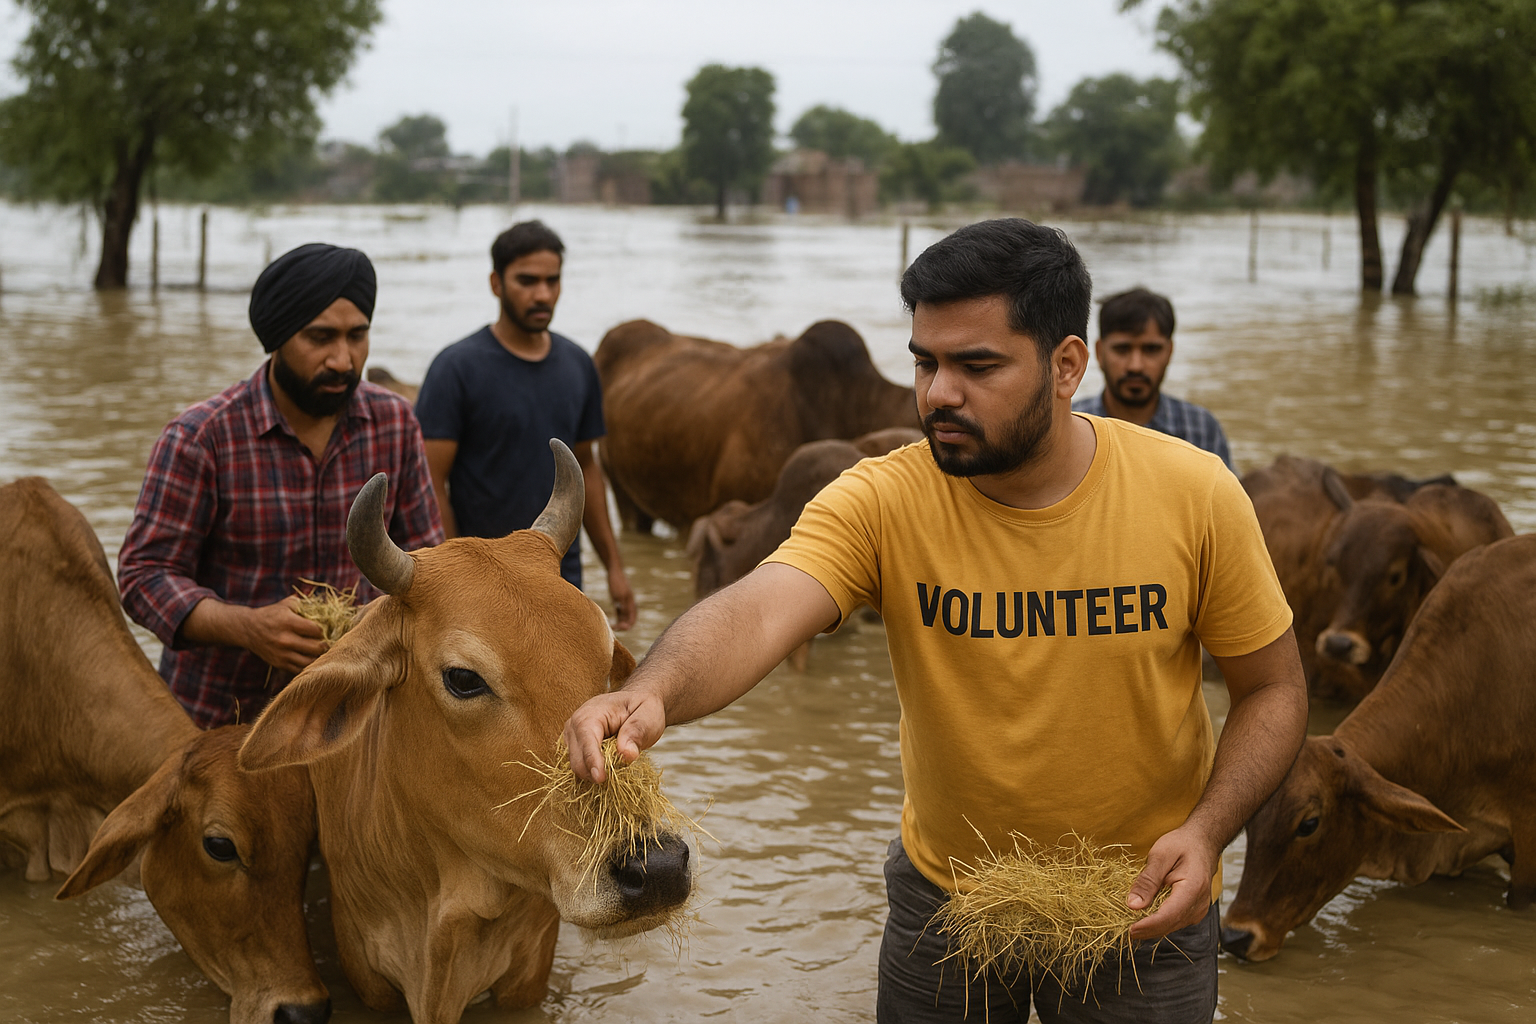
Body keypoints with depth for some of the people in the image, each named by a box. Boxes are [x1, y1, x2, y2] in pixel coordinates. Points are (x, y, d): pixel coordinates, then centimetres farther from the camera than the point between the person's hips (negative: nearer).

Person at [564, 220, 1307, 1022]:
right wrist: (653, 693, -56)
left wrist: (1205, 832, -21)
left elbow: (1272, 689, -5)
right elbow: (755, 612, -35)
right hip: (944, 894, 1)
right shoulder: (882, 503, -18)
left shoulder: (1195, 496, -16)